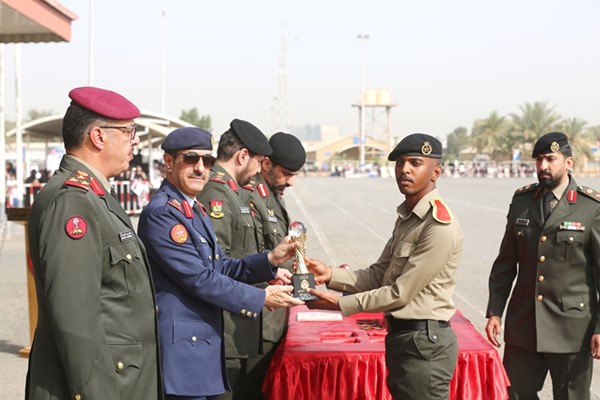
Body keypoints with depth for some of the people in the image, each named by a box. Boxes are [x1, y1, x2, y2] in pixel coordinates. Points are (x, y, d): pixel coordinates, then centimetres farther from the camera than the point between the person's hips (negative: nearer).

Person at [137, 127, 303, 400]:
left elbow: (221, 267, 14)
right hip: (181, 349, -9)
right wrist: (261, 298, -13)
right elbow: (200, 278, -20)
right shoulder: (161, 213, -17)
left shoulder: (195, 210, 15)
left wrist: (269, 260, -1)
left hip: (204, 344, 10)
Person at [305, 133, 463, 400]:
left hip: (423, 342, -9)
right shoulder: (406, 216, 12)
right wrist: (331, 275, -4)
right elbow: (379, 275, 11)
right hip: (401, 336, 9)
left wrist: (340, 304, -14)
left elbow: (400, 293, -19)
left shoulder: (440, 226, -20)